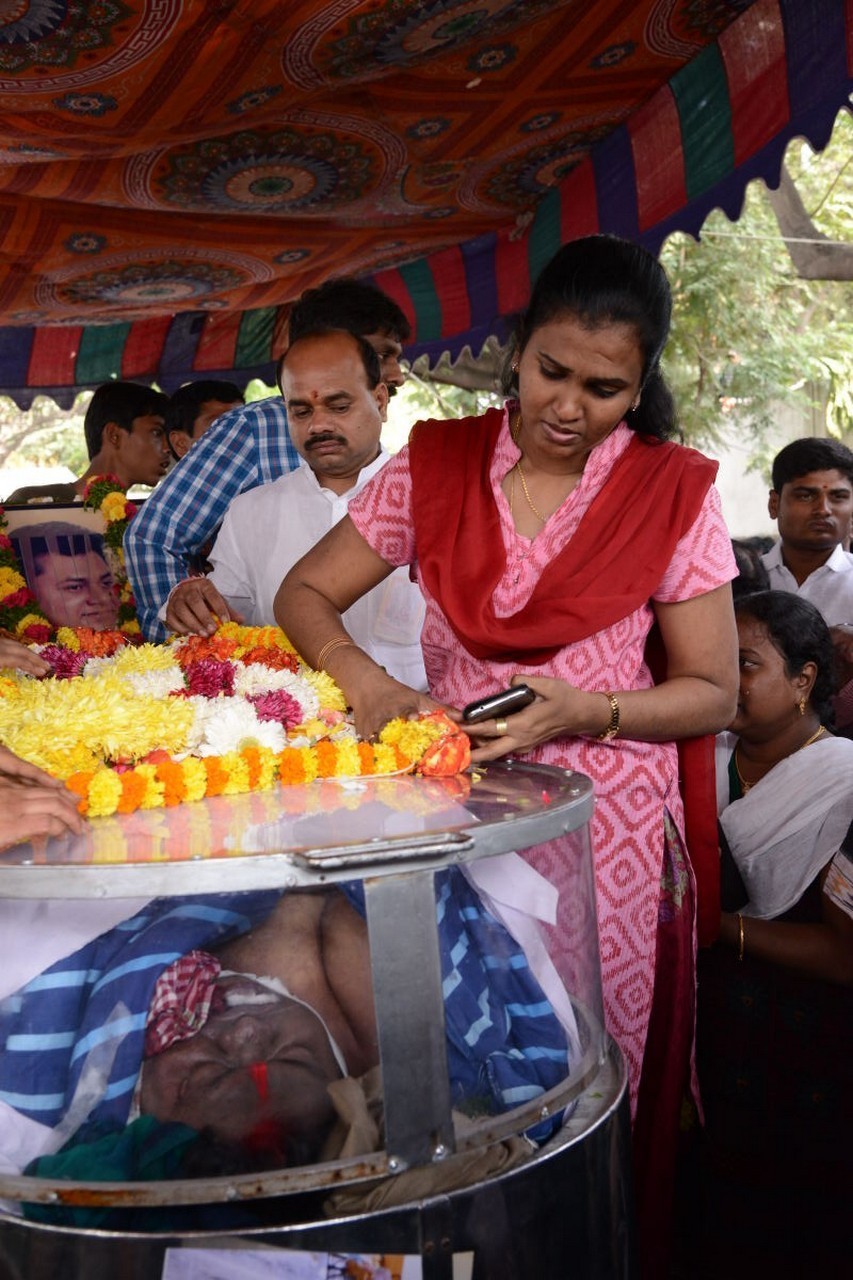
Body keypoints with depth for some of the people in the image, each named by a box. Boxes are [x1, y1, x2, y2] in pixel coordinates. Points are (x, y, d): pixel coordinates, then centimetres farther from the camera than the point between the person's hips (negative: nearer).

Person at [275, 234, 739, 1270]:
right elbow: (305, 593, 5)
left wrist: (581, 712, -17)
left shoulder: (675, 492, -2)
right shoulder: (435, 466, 2)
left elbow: (712, 693, 0)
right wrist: (363, 681, -15)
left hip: (606, 827, -1)